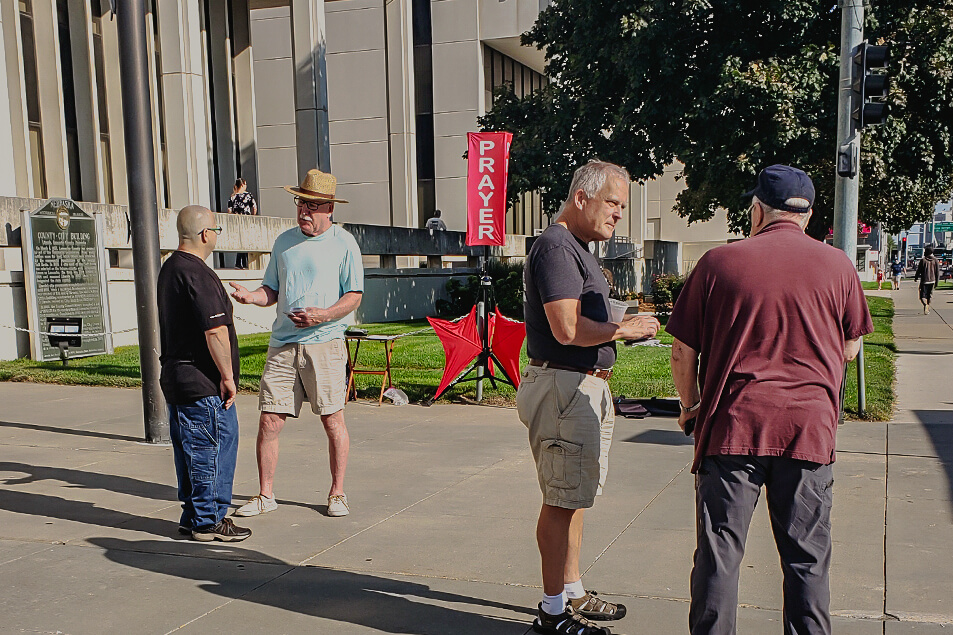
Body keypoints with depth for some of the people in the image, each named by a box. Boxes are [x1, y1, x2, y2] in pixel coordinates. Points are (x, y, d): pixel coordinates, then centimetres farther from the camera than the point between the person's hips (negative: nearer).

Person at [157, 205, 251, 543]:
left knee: (190, 449, 16)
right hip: (203, 384, -10)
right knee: (213, 450, 0)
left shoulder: (168, 268, 15)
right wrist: (227, 376, -15)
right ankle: (209, 521, 8)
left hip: (175, 378, 10)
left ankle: (192, 516, 24)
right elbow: (215, 331, -24)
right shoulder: (197, 274, -19)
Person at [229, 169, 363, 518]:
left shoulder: (344, 243, 1)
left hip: (325, 343, -4)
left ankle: (337, 493, 17)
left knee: (333, 419, 2)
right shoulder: (284, 241, 14)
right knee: (269, 421, 1)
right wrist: (251, 296, -4)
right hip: (282, 344, 4)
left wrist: (322, 315, -18)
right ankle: (265, 495, 16)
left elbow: (353, 297, -2)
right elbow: (272, 290, 18)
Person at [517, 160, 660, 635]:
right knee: (563, 499, -3)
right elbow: (567, 329, -25)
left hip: (585, 386, 11)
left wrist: (625, 331, 13)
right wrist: (623, 330, -12)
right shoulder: (556, 247, -15)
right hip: (563, 387, -11)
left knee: (573, 496, 18)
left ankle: (572, 592, 30)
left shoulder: (578, 248, 19)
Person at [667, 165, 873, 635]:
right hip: (810, 425, 2)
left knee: (719, 552, 8)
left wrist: (691, 406, 17)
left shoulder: (718, 262, -2)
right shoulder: (837, 265, 3)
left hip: (732, 425, -1)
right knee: (807, 558, 12)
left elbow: (682, 352, 1)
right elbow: (849, 350, 12)